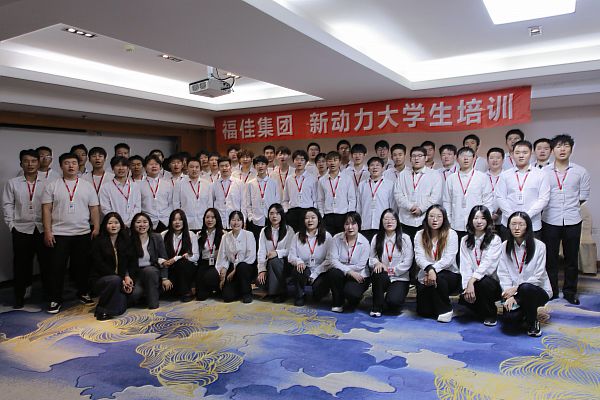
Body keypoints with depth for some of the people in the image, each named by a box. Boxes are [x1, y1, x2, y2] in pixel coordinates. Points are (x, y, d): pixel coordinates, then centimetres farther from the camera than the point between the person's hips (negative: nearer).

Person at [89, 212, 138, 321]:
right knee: (115, 280, -36)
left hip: (122, 280, 3)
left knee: (120, 309, -15)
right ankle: (101, 310, -15)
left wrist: (128, 277, -15)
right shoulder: (98, 241, -4)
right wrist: (120, 280, -18)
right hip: (100, 279, -3)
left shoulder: (126, 241, 9)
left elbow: (133, 262, 6)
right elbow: (100, 265, -11)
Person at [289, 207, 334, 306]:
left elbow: (329, 259, -8)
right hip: (303, 271, 1)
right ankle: (300, 295, -1)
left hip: (321, 272, -1)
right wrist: (298, 261, -21)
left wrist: (315, 274, -15)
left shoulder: (326, 236, -2)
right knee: (298, 270, -32)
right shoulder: (298, 236, 5)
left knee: (319, 286, -28)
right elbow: (291, 256, 3)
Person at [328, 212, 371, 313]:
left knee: (350, 292, -31)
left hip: (359, 276, -2)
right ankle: (337, 303, -6)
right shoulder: (337, 239, -7)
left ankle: (355, 299, 12)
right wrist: (349, 271, -23)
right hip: (341, 274, 2)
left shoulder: (364, 243, -12)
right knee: (333, 273, -31)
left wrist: (342, 267, -11)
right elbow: (333, 260, -13)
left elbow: (360, 266, -13)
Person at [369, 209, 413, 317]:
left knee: (393, 301, -27)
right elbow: (371, 258, 4)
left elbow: (407, 262, -6)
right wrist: (377, 263, -18)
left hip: (399, 278, -2)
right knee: (379, 273, -35)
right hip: (382, 278, 2)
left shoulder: (405, 238, -1)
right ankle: (377, 307, -14)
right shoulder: (376, 238, 7)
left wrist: (391, 270, -14)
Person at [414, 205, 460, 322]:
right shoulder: (420, 235, 0)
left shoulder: (451, 234, -6)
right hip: (425, 275, 2)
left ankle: (445, 309, -10)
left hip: (449, 274, -2)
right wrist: (429, 268, -34)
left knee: (438, 278, -37)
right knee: (423, 311, -10)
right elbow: (419, 257, -13)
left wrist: (434, 269, -30)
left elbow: (448, 259, -16)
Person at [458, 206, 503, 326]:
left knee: (484, 283, -36)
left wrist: (472, 281, -26)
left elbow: (488, 264, -15)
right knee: (465, 297, -27)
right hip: (471, 283, 3)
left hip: (491, 281, -3)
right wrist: (467, 286, -16)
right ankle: (481, 311, 11)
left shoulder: (495, 240, -3)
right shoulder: (465, 241, 9)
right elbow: (465, 265, -1)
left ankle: (491, 314, -6)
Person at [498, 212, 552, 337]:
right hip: (513, 292, 2)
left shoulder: (539, 246, -9)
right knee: (511, 315, -27)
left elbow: (538, 277, -11)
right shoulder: (505, 246, 1)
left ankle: (533, 322, -8)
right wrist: (509, 295, -17)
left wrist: (516, 288, -18)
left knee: (525, 288, -37)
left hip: (538, 290, -2)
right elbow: (503, 274, -3)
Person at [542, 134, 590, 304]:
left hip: (572, 221, 1)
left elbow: (584, 196, 7)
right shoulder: (544, 172, 1)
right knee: (550, 258, 5)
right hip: (550, 220, -1)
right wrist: (553, 207, 0)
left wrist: (570, 206, 5)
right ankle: (551, 290, 17)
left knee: (572, 258, 7)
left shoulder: (580, 172, 4)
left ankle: (570, 291, 20)